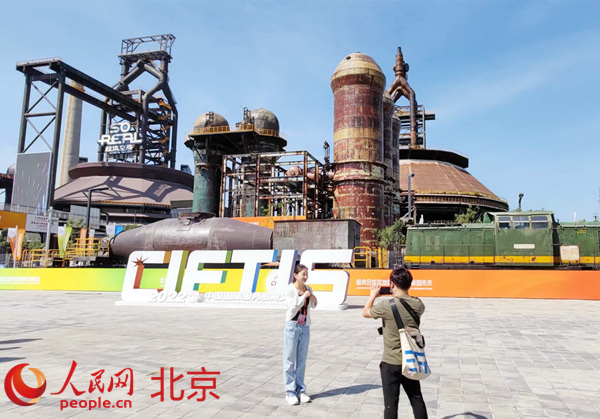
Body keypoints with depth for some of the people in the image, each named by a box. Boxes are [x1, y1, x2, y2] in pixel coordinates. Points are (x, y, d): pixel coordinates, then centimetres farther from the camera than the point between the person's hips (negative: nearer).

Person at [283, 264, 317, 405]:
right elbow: (293, 308, -18)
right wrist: (304, 296, -21)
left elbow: (313, 306, 15)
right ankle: (290, 392, 10)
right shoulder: (290, 289, -12)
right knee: (290, 362, 3)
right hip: (292, 327, -5)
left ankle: (300, 390, 20)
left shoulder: (308, 289, 3)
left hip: (305, 328, 5)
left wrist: (313, 299, -6)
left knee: (301, 361, 11)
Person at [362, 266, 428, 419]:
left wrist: (373, 295, 14)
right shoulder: (418, 304, -6)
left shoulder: (386, 305, -19)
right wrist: (398, 296, 19)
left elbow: (365, 312, 0)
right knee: (416, 398, 19)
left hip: (391, 363, -4)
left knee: (391, 402, 6)